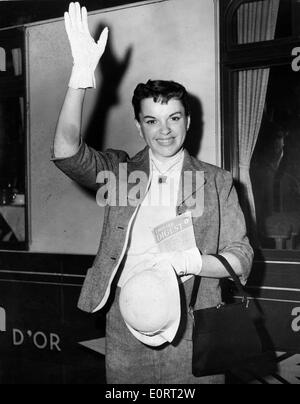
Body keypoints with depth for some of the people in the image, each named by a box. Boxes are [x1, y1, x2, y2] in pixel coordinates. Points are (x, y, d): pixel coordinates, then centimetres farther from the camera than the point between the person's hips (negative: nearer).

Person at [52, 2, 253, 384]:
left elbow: (241, 259, 2)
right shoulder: (120, 170, 6)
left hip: (191, 327, 0)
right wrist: (82, 74, -22)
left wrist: (186, 262, -17)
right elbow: (66, 152, -12)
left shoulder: (217, 182, 4)